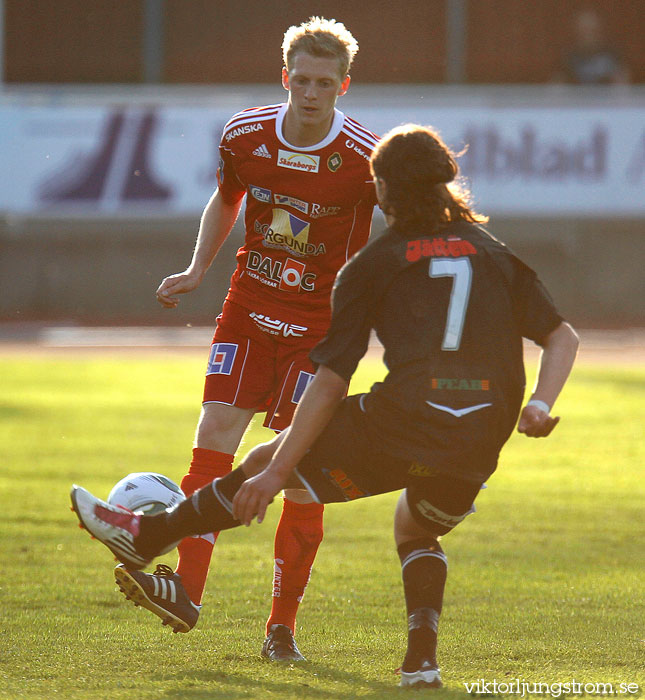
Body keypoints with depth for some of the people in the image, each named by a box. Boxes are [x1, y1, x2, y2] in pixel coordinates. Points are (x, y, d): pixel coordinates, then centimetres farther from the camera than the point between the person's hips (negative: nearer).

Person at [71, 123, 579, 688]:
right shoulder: (496, 255, 20)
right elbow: (562, 335, 12)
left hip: (400, 429, -4)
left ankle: (146, 535, 24)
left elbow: (330, 382, 3)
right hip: (478, 450, 4)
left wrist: (275, 470, 4)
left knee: (265, 462, 16)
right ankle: (422, 657, 13)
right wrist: (539, 405, 1)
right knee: (417, 533, 33)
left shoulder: (373, 264, 9)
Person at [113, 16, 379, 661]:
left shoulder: (364, 158, -15)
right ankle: (186, 590, -16)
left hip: (322, 320, -3)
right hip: (249, 308, 3)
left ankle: (282, 624, 7)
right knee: (215, 433, -12)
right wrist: (197, 270, 6)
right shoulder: (245, 136, -4)